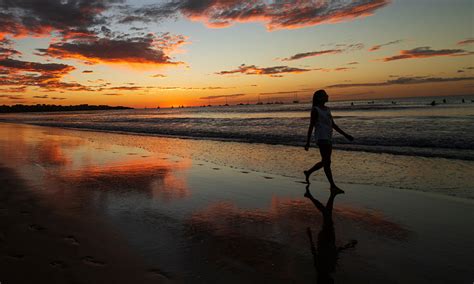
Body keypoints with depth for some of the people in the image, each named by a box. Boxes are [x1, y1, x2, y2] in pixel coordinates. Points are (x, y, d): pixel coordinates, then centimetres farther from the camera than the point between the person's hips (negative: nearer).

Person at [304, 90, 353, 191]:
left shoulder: (327, 109, 16)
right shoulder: (315, 110, -6)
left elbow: (333, 125, 20)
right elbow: (311, 126, -9)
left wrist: (345, 135, 18)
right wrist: (308, 142, -12)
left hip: (328, 138, 9)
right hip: (321, 138, -8)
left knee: (325, 162, 13)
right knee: (327, 162, -6)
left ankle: (308, 172, 32)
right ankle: (333, 185, 0)